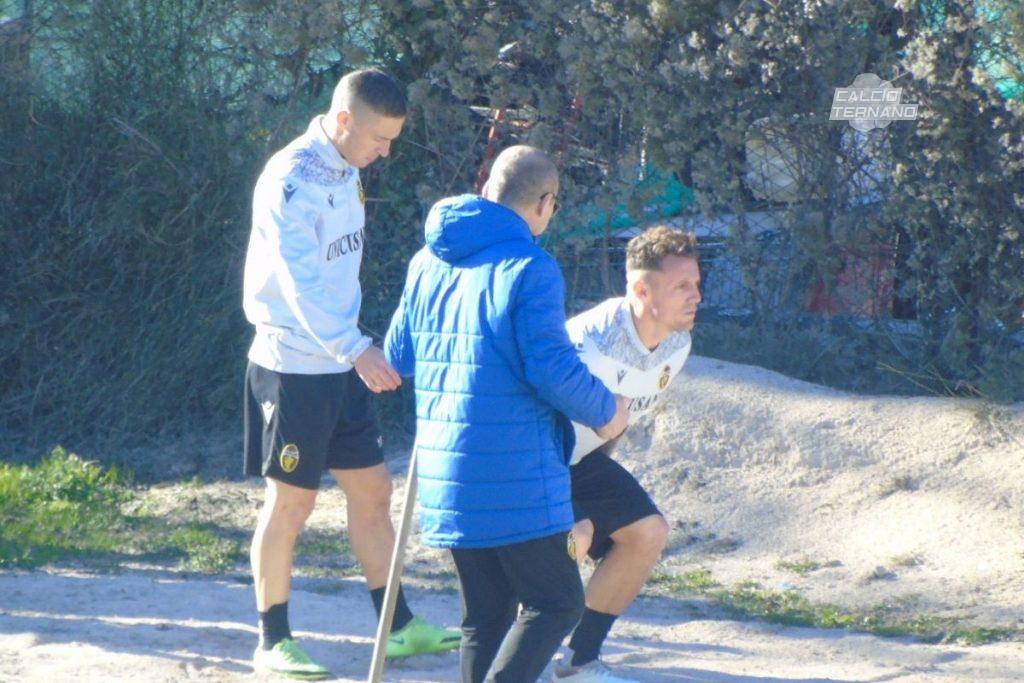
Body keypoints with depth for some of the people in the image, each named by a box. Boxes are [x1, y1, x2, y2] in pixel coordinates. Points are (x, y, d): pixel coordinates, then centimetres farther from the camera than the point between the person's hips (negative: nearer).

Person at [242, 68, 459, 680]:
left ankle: (399, 627, 20)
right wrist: (357, 350, -39)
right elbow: (301, 282, -30)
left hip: (341, 363, 9)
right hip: (293, 364, -9)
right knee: (291, 501, -2)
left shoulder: (346, 171, 8)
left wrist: (355, 349, 17)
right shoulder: (292, 180, -20)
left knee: (373, 489, 11)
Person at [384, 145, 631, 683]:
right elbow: (553, 369, -18)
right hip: (514, 477, -7)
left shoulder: (428, 262, 11)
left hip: (446, 473, 7)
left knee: (486, 612, 13)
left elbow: (397, 355, 18)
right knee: (556, 603, 1)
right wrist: (605, 412, -1)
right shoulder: (529, 269, -13)